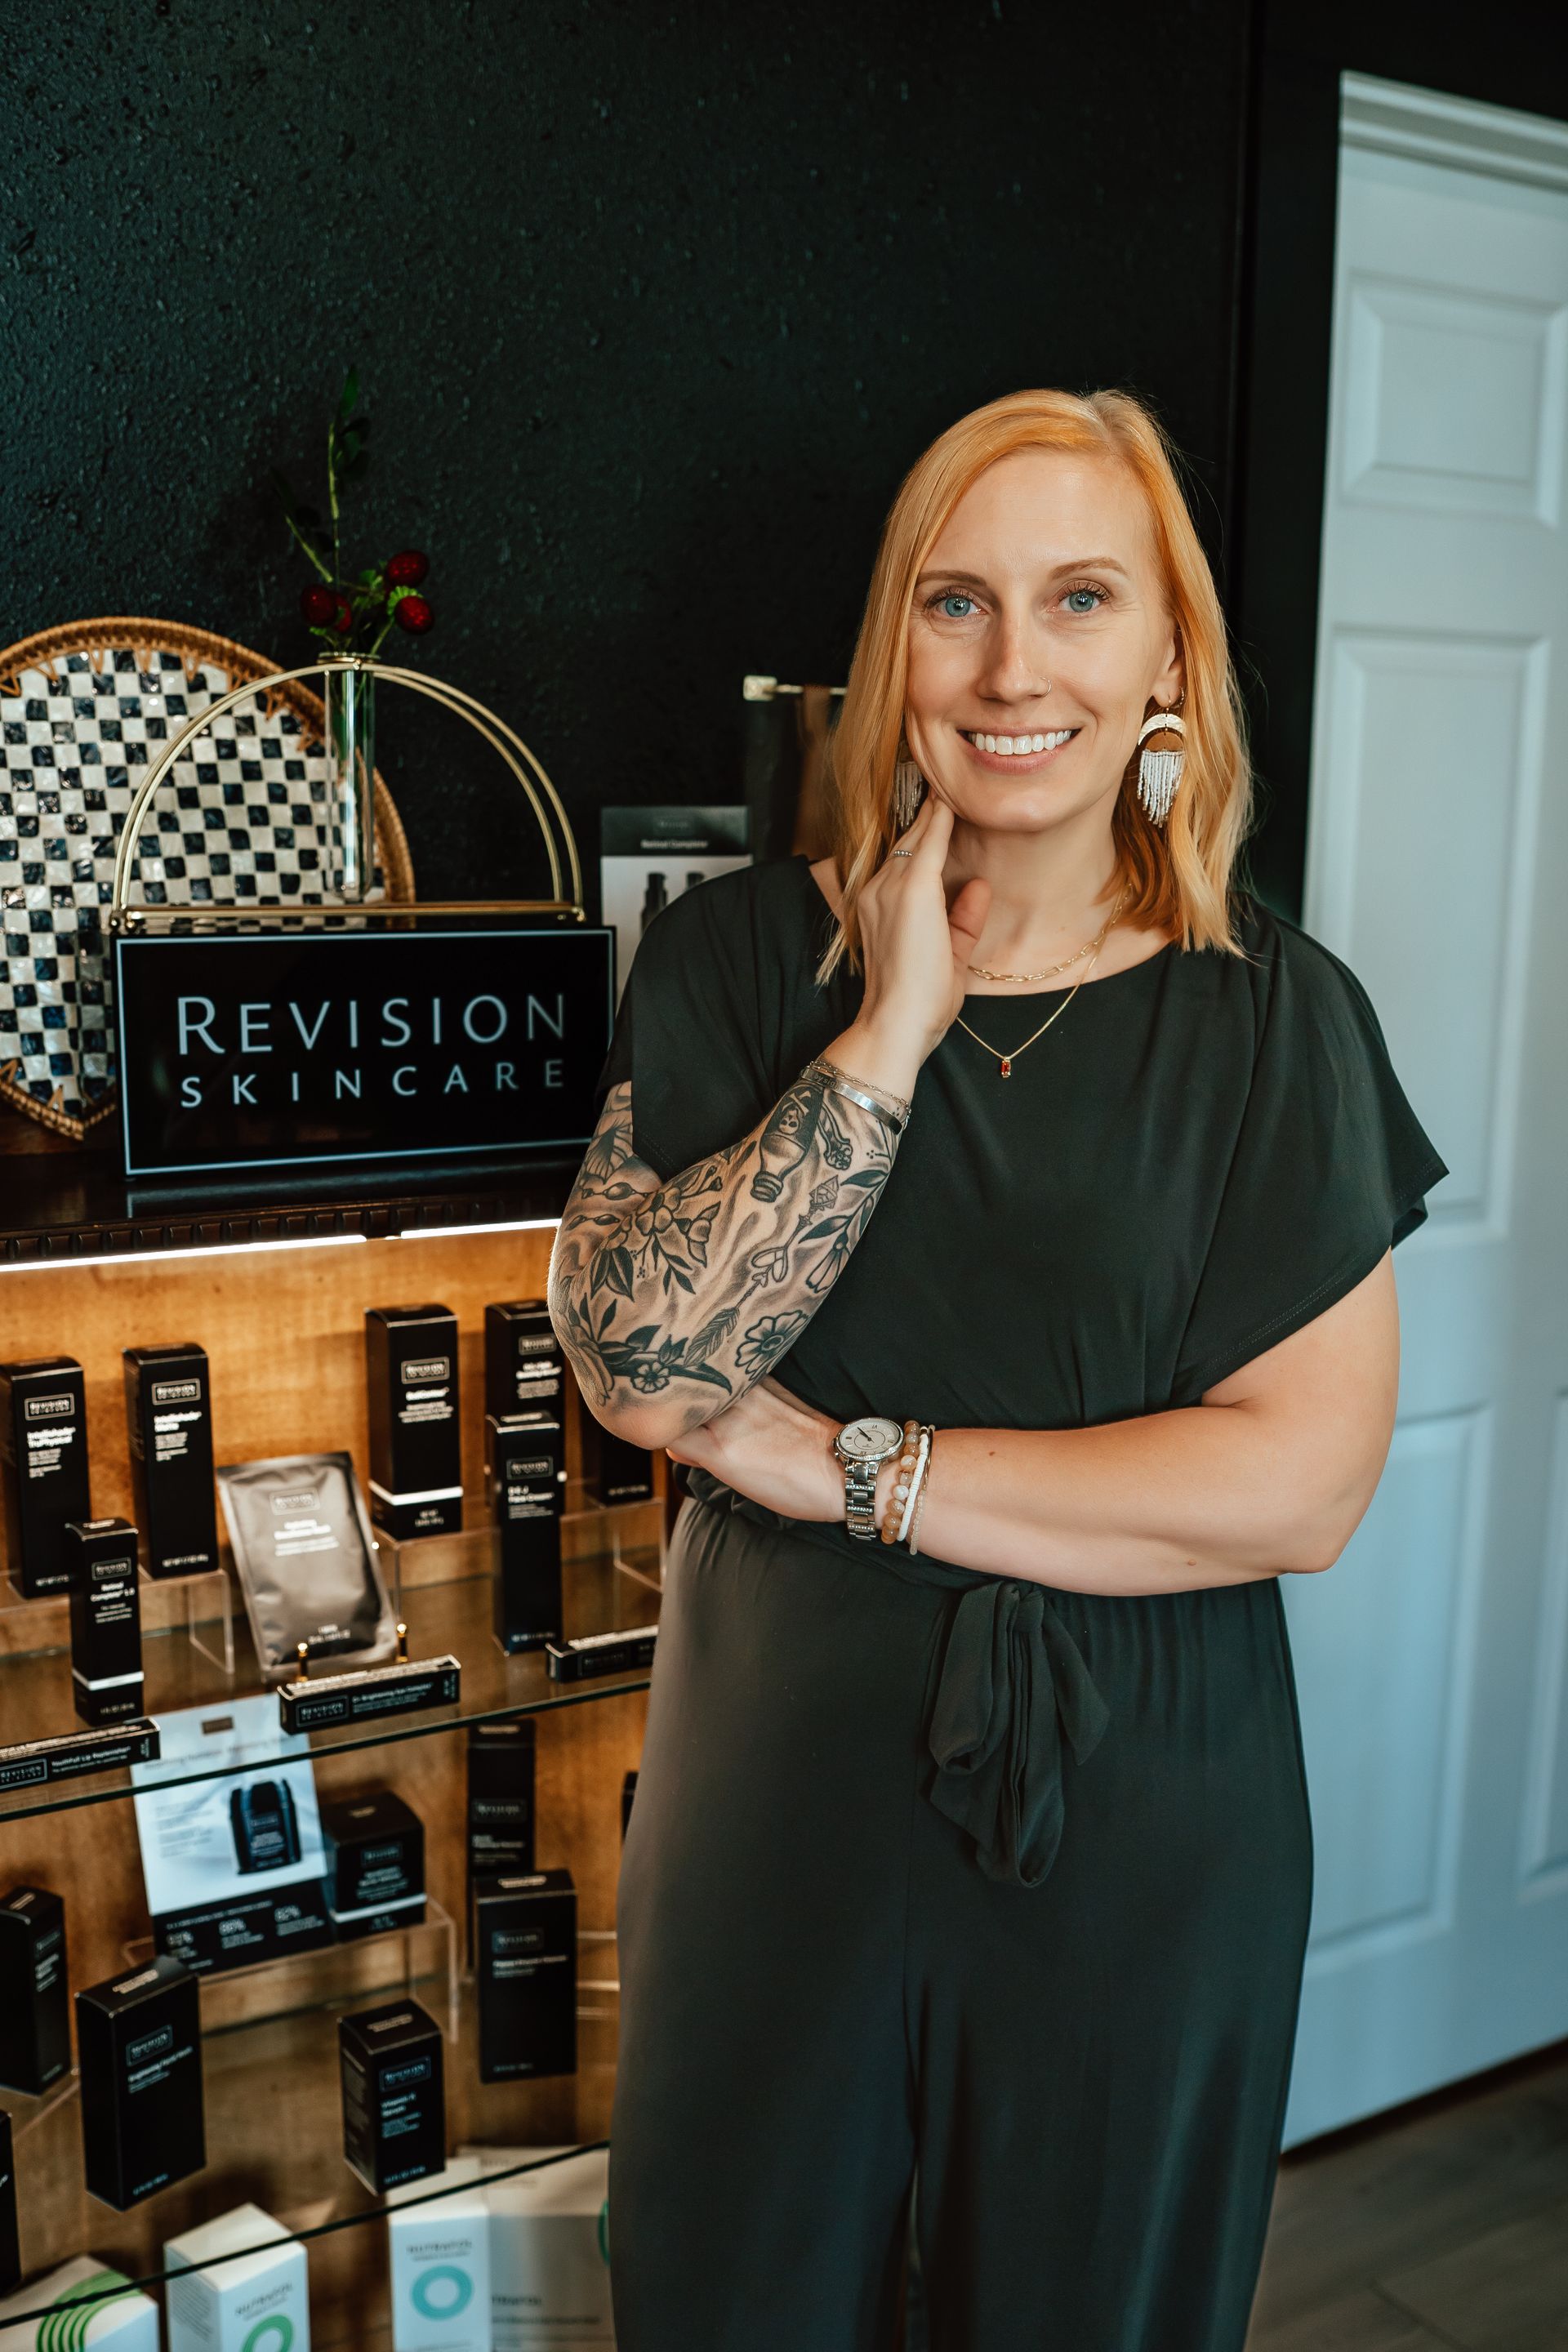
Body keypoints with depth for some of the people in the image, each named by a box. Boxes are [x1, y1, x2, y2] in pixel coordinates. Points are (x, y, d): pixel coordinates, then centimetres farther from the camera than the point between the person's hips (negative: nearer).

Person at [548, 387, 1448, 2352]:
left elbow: (1305, 1484, -15)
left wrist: (840, 1460, -18)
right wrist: (888, 1031, -21)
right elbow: (631, 1358, -15)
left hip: (1137, 1825, 0)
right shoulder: (739, 956, -4)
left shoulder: (1272, 1016, -7)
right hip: (784, 1797, 1)